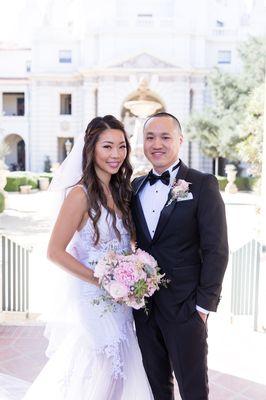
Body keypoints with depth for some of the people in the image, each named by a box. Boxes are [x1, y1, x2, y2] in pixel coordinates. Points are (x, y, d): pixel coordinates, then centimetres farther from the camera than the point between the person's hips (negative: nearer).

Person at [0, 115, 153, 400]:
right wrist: (102, 282, -17)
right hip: (89, 301, -7)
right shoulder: (81, 194, -16)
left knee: (117, 376, 17)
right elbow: (55, 252, -17)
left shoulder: (120, 191, 6)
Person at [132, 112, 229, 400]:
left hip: (185, 308, -4)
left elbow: (216, 250, -10)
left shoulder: (202, 185, -8)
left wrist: (204, 304, -12)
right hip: (143, 306, 5)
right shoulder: (136, 187, 8)